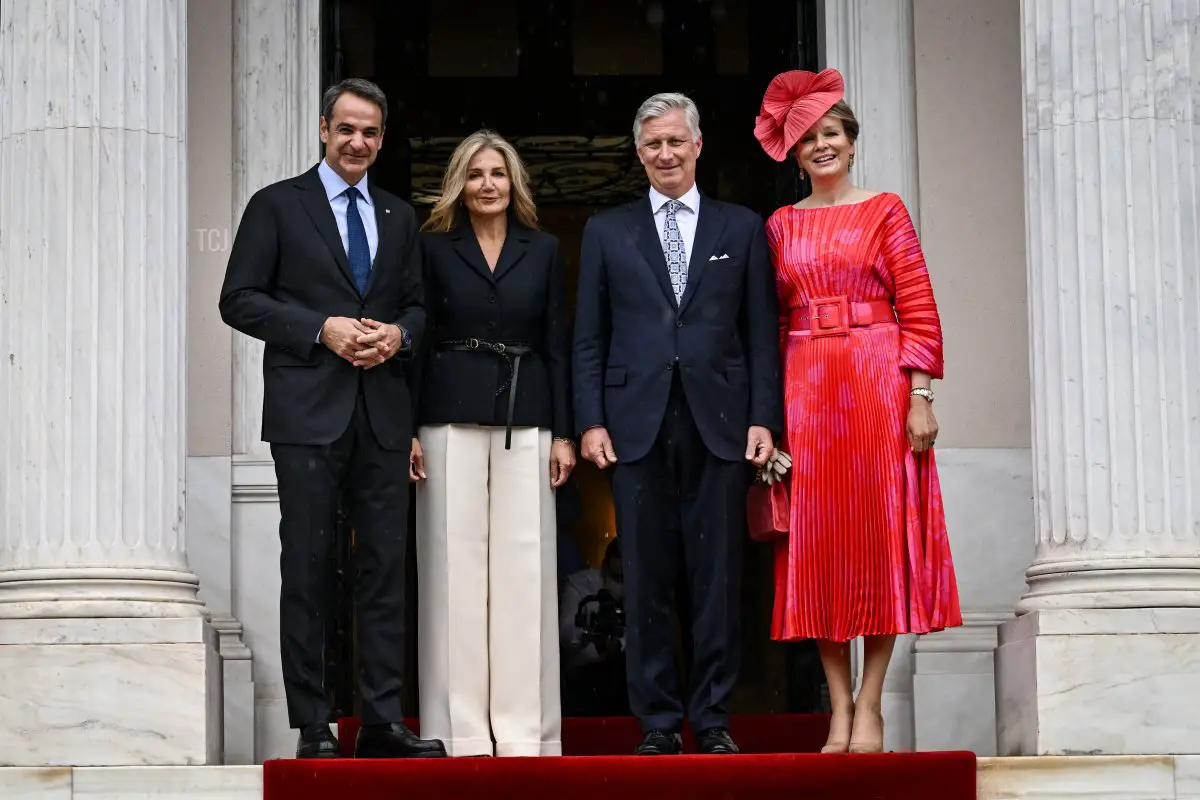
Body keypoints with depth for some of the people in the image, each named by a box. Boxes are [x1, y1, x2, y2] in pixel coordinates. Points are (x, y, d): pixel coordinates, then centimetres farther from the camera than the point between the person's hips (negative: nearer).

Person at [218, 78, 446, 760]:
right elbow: (240, 300, -2)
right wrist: (323, 329, -13)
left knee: (386, 568, 3)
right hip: (309, 412, -4)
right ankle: (314, 727, 4)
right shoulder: (277, 206, 4)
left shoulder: (400, 217, 17)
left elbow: (418, 305, 18)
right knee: (307, 569, -2)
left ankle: (384, 722, 6)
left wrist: (399, 333, -5)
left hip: (384, 414, 4)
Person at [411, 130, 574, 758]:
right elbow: (417, 340, 4)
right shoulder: (434, 247, 6)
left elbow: (556, 344, 9)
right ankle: (460, 725, 4)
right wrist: (407, 429, -4)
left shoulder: (543, 251, 10)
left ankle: (524, 724, 4)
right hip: (452, 418, -1)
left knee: (523, 568, -1)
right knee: (455, 565, -1)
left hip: (525, 419, 1)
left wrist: (564, 433, 3)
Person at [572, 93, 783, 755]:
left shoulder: (742, 228, 11)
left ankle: (712, 719, 7)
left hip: (719, 421, 0)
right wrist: (590, 421, -1)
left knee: (717, 577, 0)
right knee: (646, 581, 1)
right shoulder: (606, 231, 13)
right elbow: (589, 339, 9)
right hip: (637, 423, 1)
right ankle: (657, 721, 7)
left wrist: (764, 419, -2)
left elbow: (762, 334, 7)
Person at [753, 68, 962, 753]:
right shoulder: (780, 226, 13)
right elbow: (771, 322, 10)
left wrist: (920, 396, -10)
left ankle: (870, 706, 2)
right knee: (818, 541, 1)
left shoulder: (885, 210, 5)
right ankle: (840, 709, 5)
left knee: (879, 535, -2)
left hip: (878, 385, -2)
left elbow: (919, 309, -1)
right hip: (805, 390, 3)